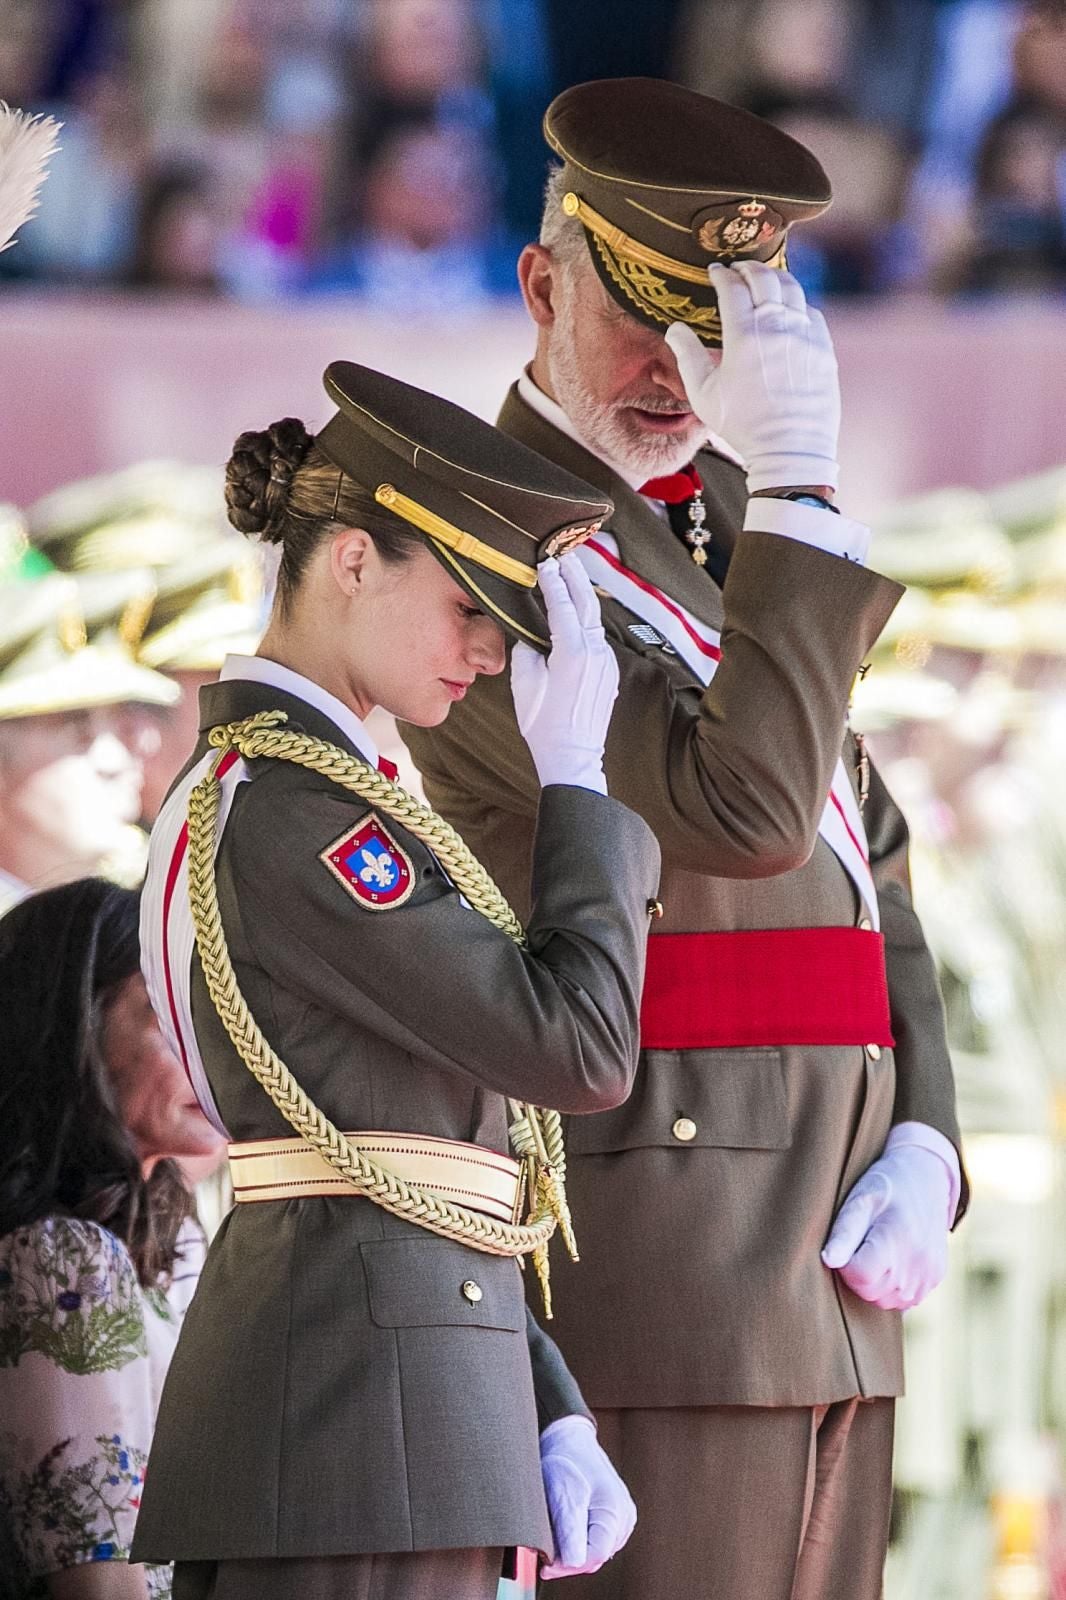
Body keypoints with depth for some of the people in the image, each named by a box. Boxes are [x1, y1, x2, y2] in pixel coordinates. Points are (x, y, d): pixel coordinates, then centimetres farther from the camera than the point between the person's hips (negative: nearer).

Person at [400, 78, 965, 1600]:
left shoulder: (731, 522, 18)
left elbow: (867, 860, 19)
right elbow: (746, 813, -23)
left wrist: (922, 1149, 4)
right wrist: (801, 472, -25)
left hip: (828, 1257, 8)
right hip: (656, 1240, -8)